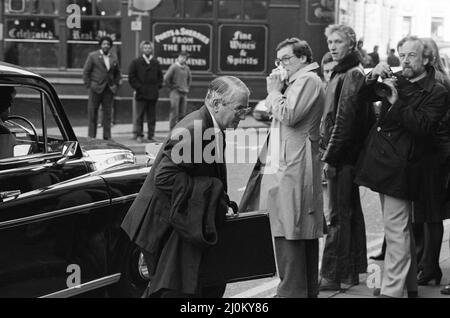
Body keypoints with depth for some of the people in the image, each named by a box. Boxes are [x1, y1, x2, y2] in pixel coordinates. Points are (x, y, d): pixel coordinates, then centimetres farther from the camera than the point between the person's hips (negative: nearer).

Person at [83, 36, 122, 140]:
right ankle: (91, 136, 4)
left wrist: (116, 84, 9)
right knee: (92, 113, 0)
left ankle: (107, 136, 8)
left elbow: (117, 72, 21)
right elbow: (86, 72, 0)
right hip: (96, 88, -3)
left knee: (107, 113, 4)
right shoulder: (93, 56, -1)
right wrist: (88, 85, -6)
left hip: (109, 89, 3)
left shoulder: (114, 57, 11)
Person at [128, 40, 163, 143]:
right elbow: (131, 77, 0)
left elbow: (160, 76, 21)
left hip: (153, 95, 3)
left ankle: (151, 136, 9)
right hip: (141, 94, -3)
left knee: (152, 117, 5)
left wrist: (158, 86, 6)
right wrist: (138, 87, -8)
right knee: (139, 116, 0)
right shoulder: (136, 62, 2)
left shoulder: (156, 63, 12)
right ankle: (139, 135, 6)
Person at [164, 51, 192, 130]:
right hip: (175, 92, -6)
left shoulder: (187, 68, 10)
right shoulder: (174, 67, -7)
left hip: (184, 93, 6)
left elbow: (189, 78, 28)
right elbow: (166, 78, -10)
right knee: (174, 113, -7)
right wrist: (171, 87, -4)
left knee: (182, 114, 6)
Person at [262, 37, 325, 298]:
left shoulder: (307, 80, -9)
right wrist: (276, 91, 8)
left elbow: (288, 115, -19)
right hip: (292, 166, 11)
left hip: (294, 167, -11)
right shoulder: (300, 81, 23)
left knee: (289, 234, -11)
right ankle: (308, 290, 22)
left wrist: (275, 91, -6)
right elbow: (276, 114, 21)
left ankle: (292, 291, -11)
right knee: (306, 235, 15)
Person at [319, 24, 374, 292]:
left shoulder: (352, 75, -14)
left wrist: (330, 157, -19)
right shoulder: (344, 73, 16)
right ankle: (352, 272, 23)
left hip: (343, 156, -10)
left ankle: (332, 276, -2)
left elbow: (344, 120, -20)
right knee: (351, 212, 14)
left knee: (339, 216, -6)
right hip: (349, 156, 10)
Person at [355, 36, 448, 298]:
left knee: (396, 230, -9)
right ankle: (410, 283, 29)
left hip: (401, 167, -7)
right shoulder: (396, 80, 13)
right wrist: (373, 78, -5)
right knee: (403, 229, 17)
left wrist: (396, 102, -21)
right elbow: (364, 96, 16)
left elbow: (424, 126, -18)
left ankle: (392, 289, -7)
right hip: (383, 161, 8)